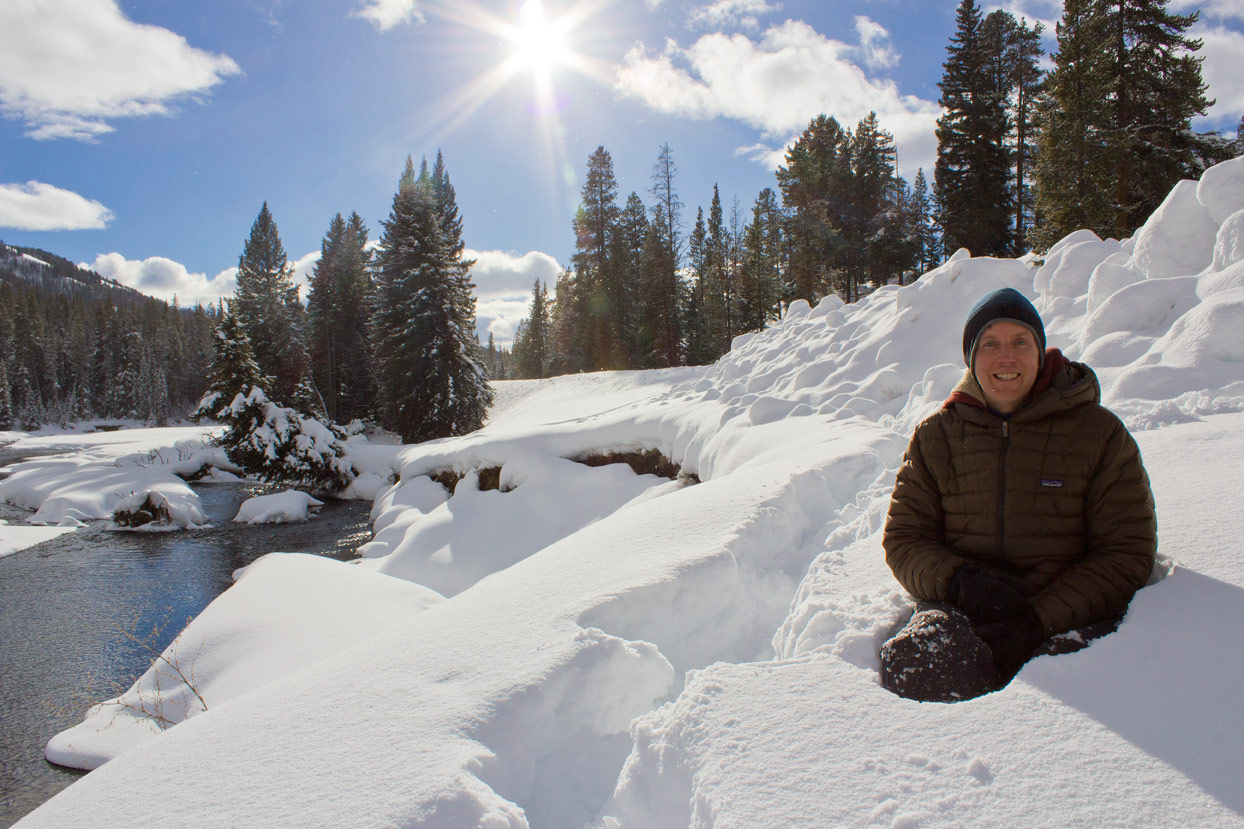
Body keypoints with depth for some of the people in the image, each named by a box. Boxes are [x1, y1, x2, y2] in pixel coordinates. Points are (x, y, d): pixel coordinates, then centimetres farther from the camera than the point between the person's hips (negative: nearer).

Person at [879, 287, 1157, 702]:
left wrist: (1038, 617, -13)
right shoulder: (935, 435, 12)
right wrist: (958, 580, -13)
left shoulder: (1100, 433, 7)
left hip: (1068, 616, 0)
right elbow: (903, 537, 11)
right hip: (959, 612, 1)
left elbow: (1127, 554, 3)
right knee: (914, 660, -33)